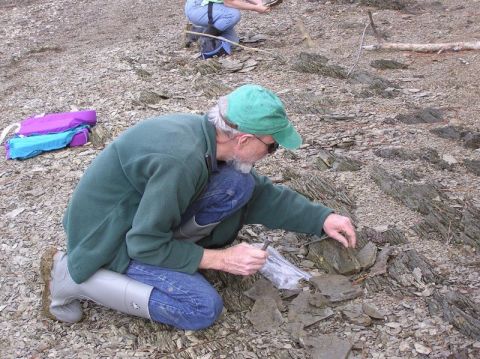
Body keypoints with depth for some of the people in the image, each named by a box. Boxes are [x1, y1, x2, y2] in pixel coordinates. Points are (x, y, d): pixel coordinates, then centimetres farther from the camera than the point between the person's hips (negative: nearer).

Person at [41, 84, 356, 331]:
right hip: (108, 235, -7)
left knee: (240, 186, -8)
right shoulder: (181, 160, -34)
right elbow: (145, 245, -27)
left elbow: (261, 192, 6)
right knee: (204, 308, -18)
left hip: (141, 215, 7)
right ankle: (72, 276, -8)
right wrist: (220, 259, -21)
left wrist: (323, 219, 4)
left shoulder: (208, 134, -7)